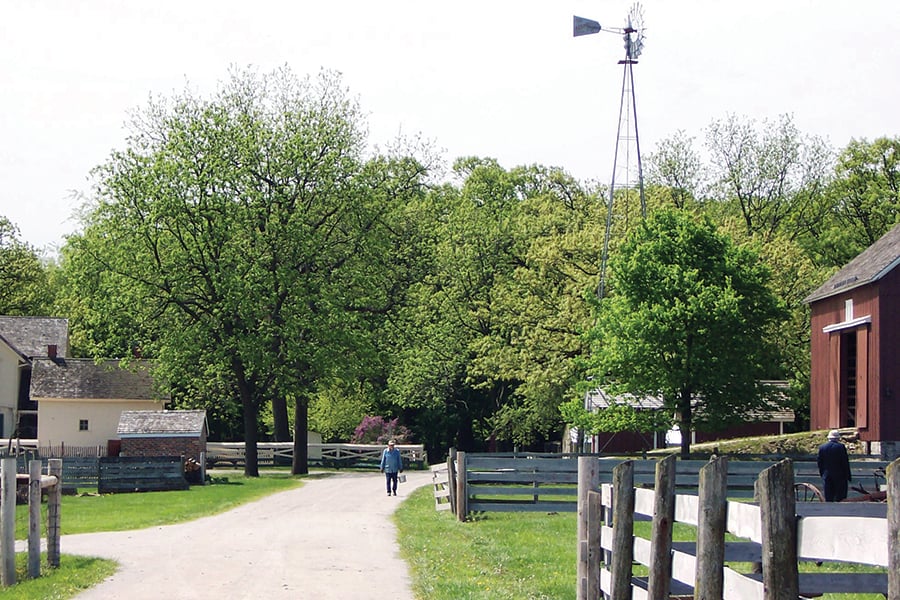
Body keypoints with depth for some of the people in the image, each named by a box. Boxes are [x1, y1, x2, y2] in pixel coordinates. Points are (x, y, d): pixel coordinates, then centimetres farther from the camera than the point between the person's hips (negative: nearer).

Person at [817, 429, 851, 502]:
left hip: (827, 476, 3)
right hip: (839, 476, -3)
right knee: (840, 498, 0)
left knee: (828, 499, 6)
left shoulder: (822, 447, 2)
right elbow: (845, 463, -7)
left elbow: (820, 463, 7)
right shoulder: (841, 447, -9)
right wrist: (848, 476, 1)